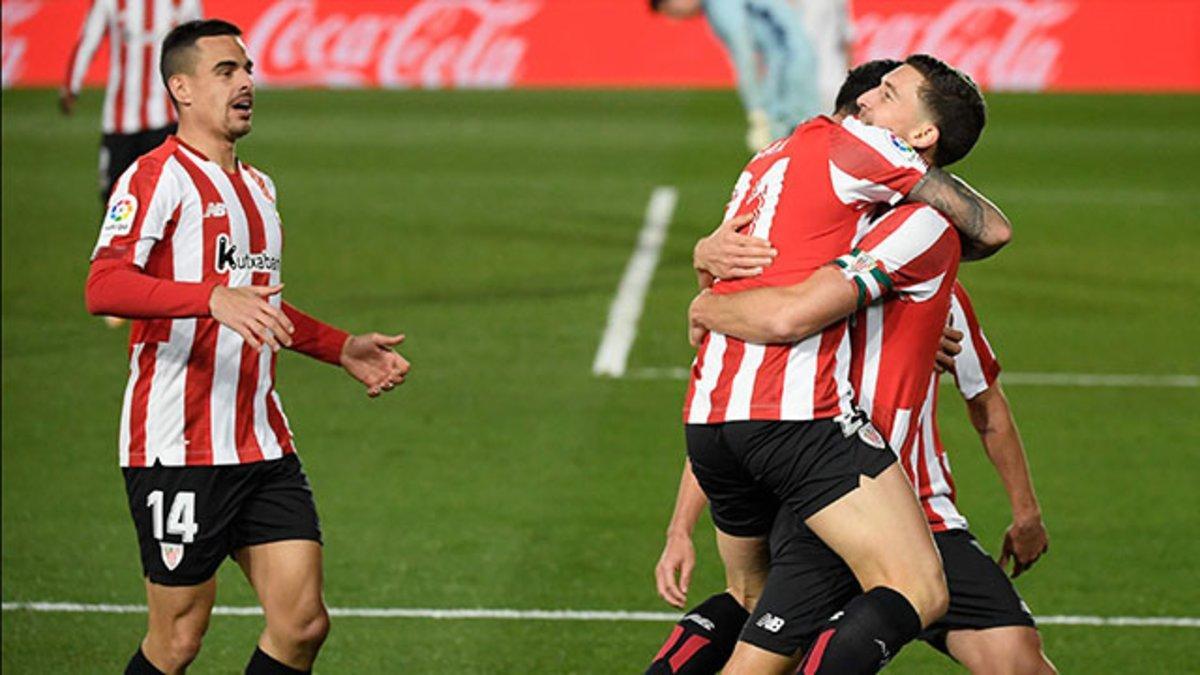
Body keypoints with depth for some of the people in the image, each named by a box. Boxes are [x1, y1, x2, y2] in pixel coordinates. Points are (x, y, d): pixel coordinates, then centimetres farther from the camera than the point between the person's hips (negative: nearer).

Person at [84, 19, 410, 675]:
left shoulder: (257, 186, 18)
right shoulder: (158, 176, -9)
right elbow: (103, 287, -25)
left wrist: (343, 349, 25)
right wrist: (215, 297, -37)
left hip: (262, 445, 7)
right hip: (178, 447, -7)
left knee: (302, 622, -2)